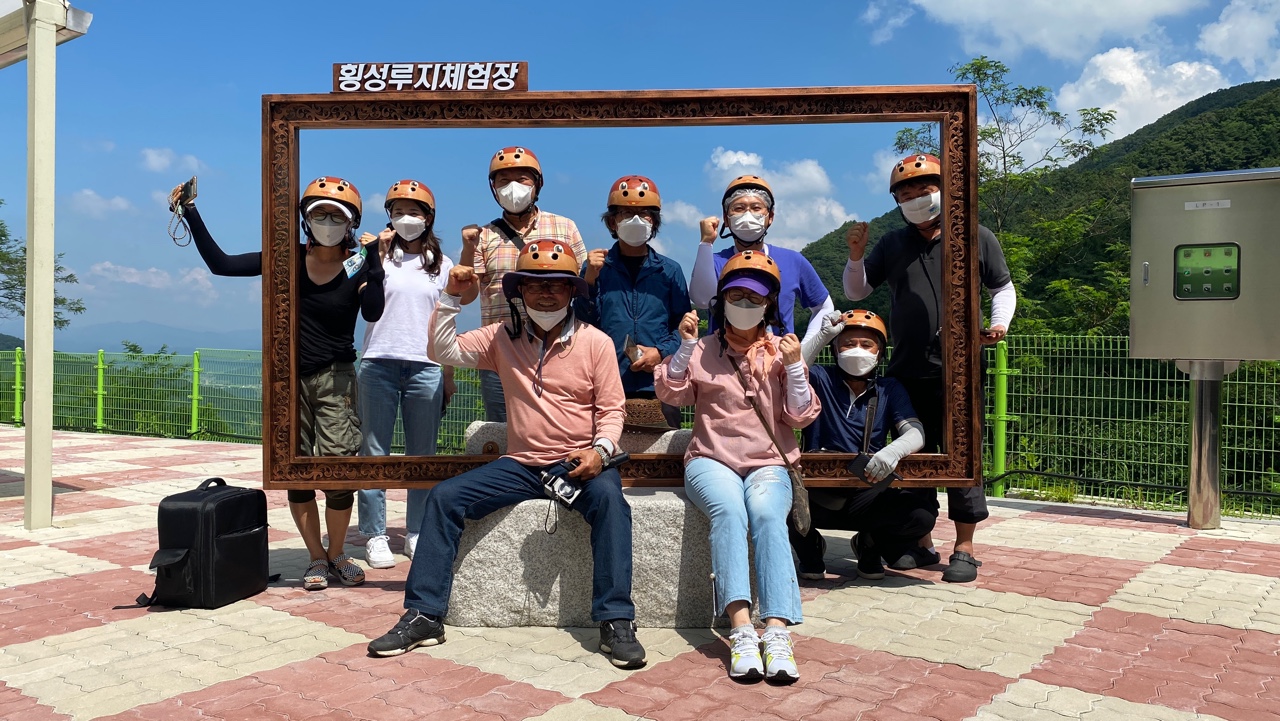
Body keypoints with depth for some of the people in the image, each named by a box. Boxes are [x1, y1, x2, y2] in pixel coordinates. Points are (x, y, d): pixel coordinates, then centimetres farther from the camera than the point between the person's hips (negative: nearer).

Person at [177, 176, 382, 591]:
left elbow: (372, 313, -24)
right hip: (290, 378, 3)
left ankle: (336, 555, 13)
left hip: (335, 378, -2)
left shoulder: (358, 267, -5)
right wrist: (190, 213, -1)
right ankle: (316, 558, 19)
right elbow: (220, 264, 2)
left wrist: (375, 260, -31)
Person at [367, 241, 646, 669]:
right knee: (444, 497, -13)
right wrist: (451, 297, -7)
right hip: (521, 464, 3)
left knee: (608, 497, -35)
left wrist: (600, 450, -20)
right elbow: (442, 352, 1)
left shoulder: (596, 343, -1)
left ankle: (616, 621, -29)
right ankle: (424, 615, -6)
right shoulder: (503, 338, 7)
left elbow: (611, 411, -1)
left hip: (580, 463, -3)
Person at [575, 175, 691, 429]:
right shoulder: (596, 267, 8)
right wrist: (589, 281, -9)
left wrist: (661, 351, -10)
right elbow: (583, 327, 2)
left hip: (658, 389, 1)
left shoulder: (670, 270, 9)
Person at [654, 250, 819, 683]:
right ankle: (741, 629, -42)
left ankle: (777, 631, -41)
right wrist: (685, 346, -7)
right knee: (728, 510, -34)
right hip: (712, 460, 0)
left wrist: (794, 367, -7)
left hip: (768, 464, 1)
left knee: (767, 514, -33)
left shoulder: (781, 351, 12)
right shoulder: (703, 350, 14)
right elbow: (671, 394, 2)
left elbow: (802, 416, 6)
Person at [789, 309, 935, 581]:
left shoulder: (889, 390, 7)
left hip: (867, 495, 2)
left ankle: (869, 545, 11)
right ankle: (809, 546, 5)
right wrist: (822, 336, -24)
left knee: (923, 514, -25)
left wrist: (893, 451, -29)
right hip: (817, 494, -2)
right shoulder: (820, 379, 2)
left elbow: (915, 434, -7)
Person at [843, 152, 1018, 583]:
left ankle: (964, 549, 6)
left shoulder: (977, 239, 5)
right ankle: (921, 543, 19)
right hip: (908, 371, 3)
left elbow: (1003, 289, 13)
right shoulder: (892, 245, 13)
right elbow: (856, 292, 18)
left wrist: (999, 323, -6)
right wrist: (856, 255, 1)